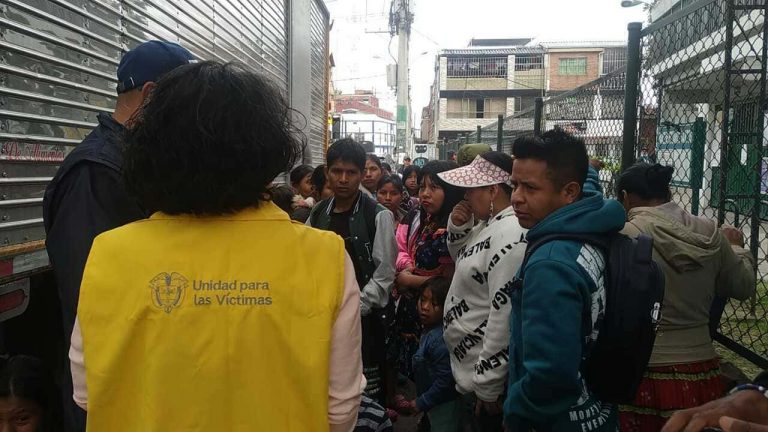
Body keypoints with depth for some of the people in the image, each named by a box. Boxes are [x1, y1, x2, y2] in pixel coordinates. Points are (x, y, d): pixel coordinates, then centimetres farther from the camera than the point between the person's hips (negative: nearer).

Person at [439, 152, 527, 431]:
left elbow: (505, 316, -28)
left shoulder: (511, 236, -27)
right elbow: (465, 264, 20)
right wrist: (458, 229, 1)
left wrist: (488, 386, -22)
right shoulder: (488, 223, 5)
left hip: (486, 378, -9)